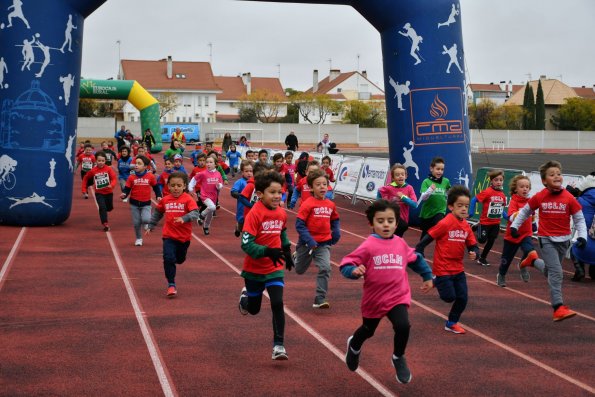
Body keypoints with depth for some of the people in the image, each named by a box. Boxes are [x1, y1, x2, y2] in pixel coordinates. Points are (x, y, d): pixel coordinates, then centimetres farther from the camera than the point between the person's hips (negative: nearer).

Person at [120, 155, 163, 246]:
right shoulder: (131, 177, -6)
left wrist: (158, 196, -6)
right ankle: (138, 238, 27)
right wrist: (124, 195, -25)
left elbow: (156, 187, 7)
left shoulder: (150, 176, -6)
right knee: (136, 223, 6)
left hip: (146, 203, -1)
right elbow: (127, 189, -6)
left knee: (145, 220, -21)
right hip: (134, 203, 1)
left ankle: (149, 222, 15)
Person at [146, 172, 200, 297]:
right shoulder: (165, 200, 1)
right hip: (169, 236, 1)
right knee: (169, 259, -15)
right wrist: (150, 226, 19)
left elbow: (195, 214, -23)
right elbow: (157, 213, 18)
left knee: (180, 259, 19)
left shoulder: (188, 199, -11)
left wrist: (184, 218, -40)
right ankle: (171, 285, -6)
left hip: (184, 236, -1)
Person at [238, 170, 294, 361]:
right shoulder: (254, 214, -21)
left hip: (274, 268, 3)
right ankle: (245, 296, 51)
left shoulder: (281, 213, -2)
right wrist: (267, 251, -36)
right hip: (254, 270, -3)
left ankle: (278, 345, -7)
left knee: (277, 304, -15)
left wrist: (287, 250, 17)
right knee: (253, 309, 15)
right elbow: (246, 244, -26)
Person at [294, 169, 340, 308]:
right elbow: (299, 224, -17)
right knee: (300, 270, 18)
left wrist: (336, 232, -4)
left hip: (324, 243, 2)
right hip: (307, 243, -2)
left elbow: (335, 220, 15)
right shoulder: (308, 205, -16)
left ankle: (320, 300, -10)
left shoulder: (331, 205, -1)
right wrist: (309, 241, -23)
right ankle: (297, 257, 56)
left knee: (325, 268, -18)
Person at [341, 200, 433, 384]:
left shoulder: (401, 244, -2)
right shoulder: (368, 246, -17)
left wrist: (427, 276, 23)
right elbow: (346, 264, -19)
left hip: (398, 297, 2)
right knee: (368, 330, 21)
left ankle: (399, 358, 9)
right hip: (374, 299, -2)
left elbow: (416, 259, 17)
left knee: (403, 326, -21)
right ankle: (354, 346, 58)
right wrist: (354, 271, -39)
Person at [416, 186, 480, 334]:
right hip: (443, 269, -6)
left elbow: (473, 245, 8)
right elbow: (426, 239, -16)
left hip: (458, 269, 6)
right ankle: (435, 281, 25)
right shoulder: (445, 224, -17)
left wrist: (474, 253, -16)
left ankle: (452, 323, 25)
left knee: (462, 298, 3)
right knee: (449, 297, -5)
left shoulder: (466, 226, 2)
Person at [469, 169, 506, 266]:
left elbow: (502, 208, 12)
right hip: (485, 222, -5)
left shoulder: (502, 195, -1)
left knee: (491, 241, 10)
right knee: (482, 240, 2)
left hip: (496, 223, 5)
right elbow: (474, 200, -13)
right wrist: (471, 212, -15)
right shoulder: (487, 192, -17)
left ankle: (482, 258, 27)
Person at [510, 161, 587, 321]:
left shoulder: (569, 198, -8)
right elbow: (525, 211, 9)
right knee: (556, 273, -16)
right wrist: (514, 225, 7)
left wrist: (582, 236, -13)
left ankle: (533, 261, 51)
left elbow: (579, 219, -2)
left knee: (550, 272, 19)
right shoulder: (539, 197, -7)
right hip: (546, 239, -3)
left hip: (563, 240, 3)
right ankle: (558, 308, -18)